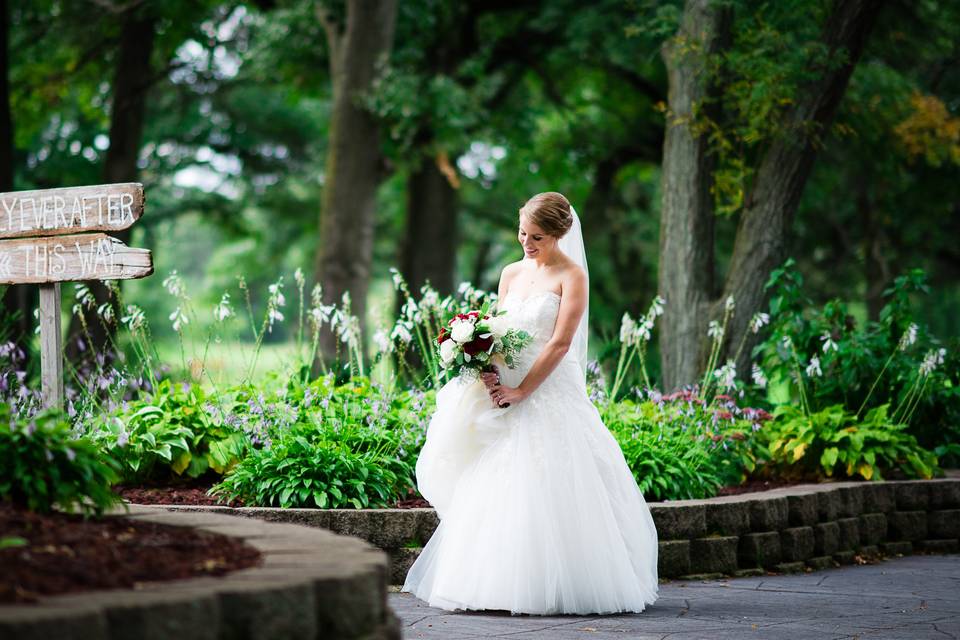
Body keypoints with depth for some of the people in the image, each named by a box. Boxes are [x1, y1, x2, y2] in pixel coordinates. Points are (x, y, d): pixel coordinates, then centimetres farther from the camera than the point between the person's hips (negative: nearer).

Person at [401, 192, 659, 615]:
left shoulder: (572, 276, -5)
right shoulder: (511, 274, 13)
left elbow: (560, 343, -12)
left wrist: (521, 391, -15)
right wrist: (490, 373, -8)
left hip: (552, 396, -6)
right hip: (506, 394, 6)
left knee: (549, 493, -10)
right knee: (499, 491, 2)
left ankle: (559, 585, -3)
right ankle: (501, 583, 6)